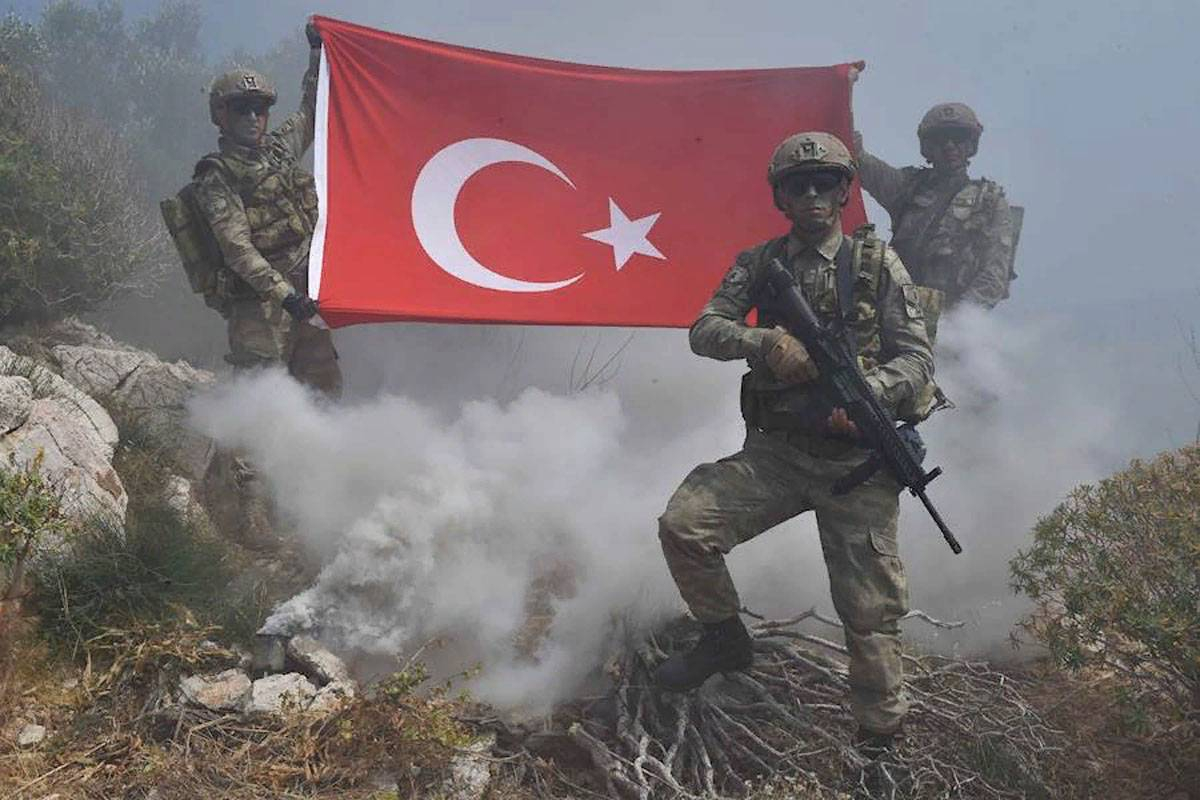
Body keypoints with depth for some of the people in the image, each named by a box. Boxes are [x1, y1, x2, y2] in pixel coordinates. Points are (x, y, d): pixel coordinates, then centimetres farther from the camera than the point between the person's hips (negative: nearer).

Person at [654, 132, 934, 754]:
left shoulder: (877, 263, 2)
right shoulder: (759, 265, 8)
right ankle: (724, 639, 8)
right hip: (775, 451, 2)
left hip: (857, 460, -2)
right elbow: (704, 332, 0)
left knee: (870, 610, 0)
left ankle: (880, 738, 18)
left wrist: (868, 394, -22)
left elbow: (918, 357, -2)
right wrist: (764, 340, -20)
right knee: (683, 523, -16)